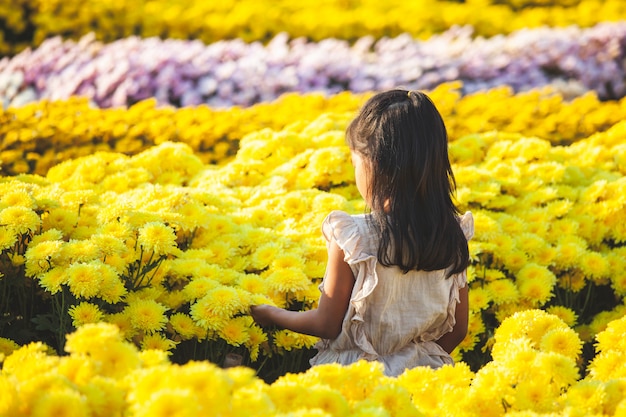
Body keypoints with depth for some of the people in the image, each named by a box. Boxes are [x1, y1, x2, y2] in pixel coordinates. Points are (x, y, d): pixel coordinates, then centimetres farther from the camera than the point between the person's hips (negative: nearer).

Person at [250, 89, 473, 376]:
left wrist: (272, 316, 11)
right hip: (425, 370, 5)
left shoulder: (352, 237, -16)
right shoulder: (453, 235, -4)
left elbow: (327, 325, -6)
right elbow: (458, 329, 5)